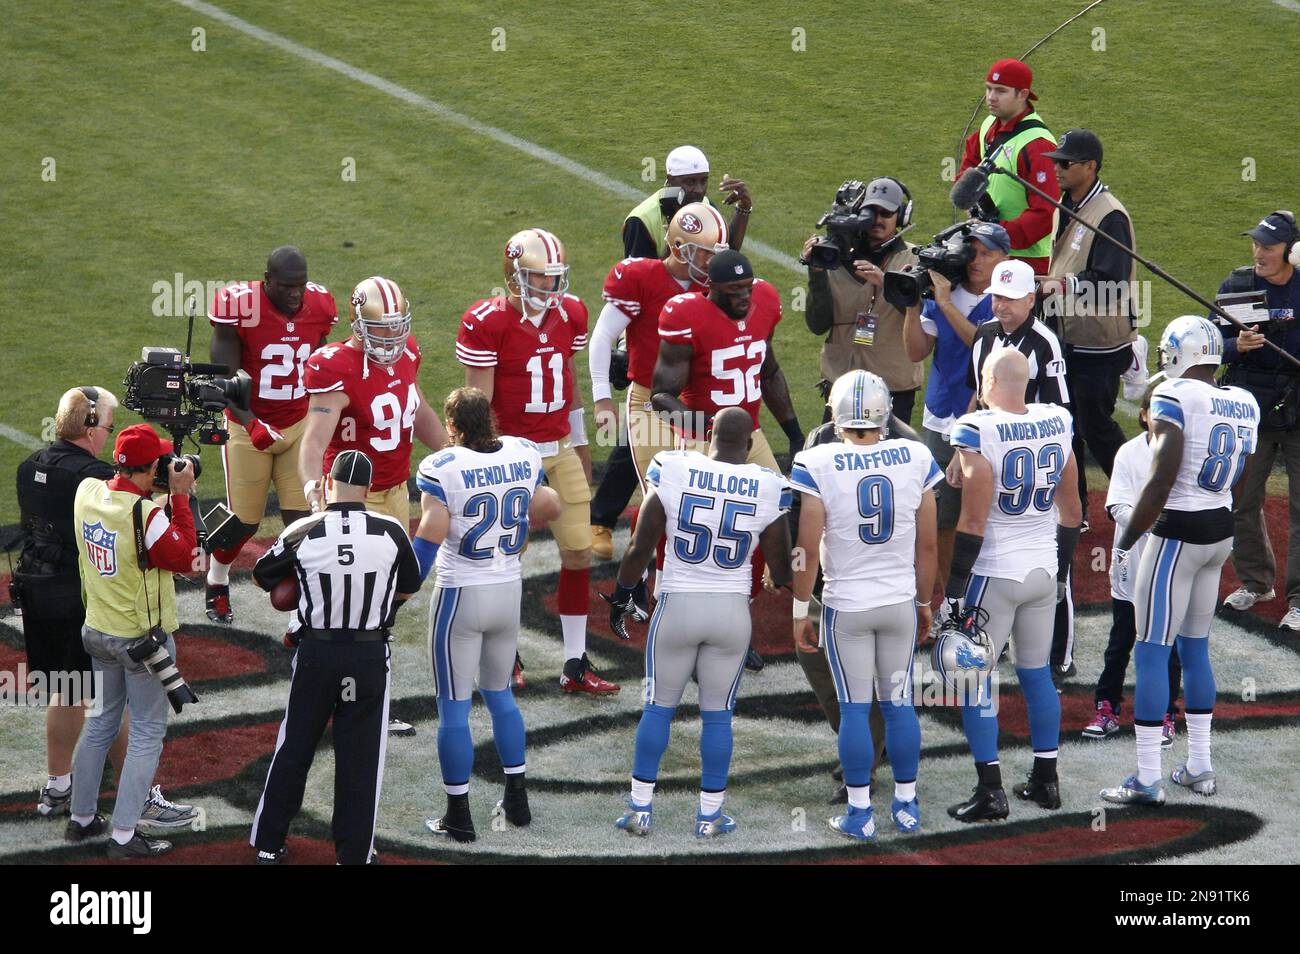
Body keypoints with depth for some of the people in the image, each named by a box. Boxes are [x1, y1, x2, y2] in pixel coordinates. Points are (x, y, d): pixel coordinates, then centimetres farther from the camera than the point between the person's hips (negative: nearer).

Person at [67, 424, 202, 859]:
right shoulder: (146, 514, -27)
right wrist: (180, 496, -15)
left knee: (100, 724, 22)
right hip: (142, 639, -7)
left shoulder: (87, 493, -7)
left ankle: (82, 818, 31)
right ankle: (124, 836, 6)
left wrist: (163, 489, 2)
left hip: (97, 633, 7)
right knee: (147, 734, 5)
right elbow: (185, 557, -16)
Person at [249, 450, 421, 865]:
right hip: (372, 655, 0)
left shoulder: (303, 533, -10)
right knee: (361, 754, 7)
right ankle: (354, 852, 11)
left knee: (293, 748, 13)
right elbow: (409, 589, 8)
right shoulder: (391, 531, -8)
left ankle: (268, 843, 21)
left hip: (316, 653, 0)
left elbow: (262, 576, 7)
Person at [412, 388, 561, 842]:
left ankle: (458, 814, 9)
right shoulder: (524, 455, -3)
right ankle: (516, 799, 28)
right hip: (509, 591, 5)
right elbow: (547, 508, 11)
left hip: (460, 595, -5)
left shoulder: (440, 469, -18)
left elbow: (430, 538, -22)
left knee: (453, 706, 5)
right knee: (499, 692, 24)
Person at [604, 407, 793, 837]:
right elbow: (781, 571, 1)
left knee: (659, 706, 12)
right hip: (732, 611, 0)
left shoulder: (674, 472, -9)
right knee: (717, 714, 11)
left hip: (677, 607, 0)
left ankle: (640, 807, 15)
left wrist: (621, 593, 11)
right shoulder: (768, 488, -7)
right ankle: (710, 814, 16)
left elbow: (641, 547, -4)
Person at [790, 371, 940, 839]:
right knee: (899, 703, 13)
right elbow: (927, 545, 1)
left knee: (855, 709, 6)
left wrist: (800, 610, 0)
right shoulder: (915, 459, -7)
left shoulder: (818, 465, -15)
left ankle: (860, 814, 10)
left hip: (847, 606, -2)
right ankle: (906, 805, 21)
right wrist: (925, 602, 15)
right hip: (900, 603, 2)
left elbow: (808, 549, -12)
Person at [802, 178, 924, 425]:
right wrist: (817, 273, -11)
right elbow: (818, 325, 0)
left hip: (896, 390, -2)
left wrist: (886, 283, -29)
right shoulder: (839, 258, 5)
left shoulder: (915, 260, -1)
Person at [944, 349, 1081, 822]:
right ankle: (1045, 779, 22)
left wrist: (955, 584, -9)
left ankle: (991, 791, -1)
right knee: (1036, 672, 17)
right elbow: (1071, 511, 10)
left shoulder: (977, 432, -18)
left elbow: (973, 521, -18)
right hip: (1044, 570, 6)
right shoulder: (1056, 424, 1)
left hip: (994, 571, -6)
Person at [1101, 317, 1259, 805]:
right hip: (1222, 530, 7)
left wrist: (1124, 543, -14)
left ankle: (1147, 779, -2)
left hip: (1178, 533, -7)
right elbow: (1235, 476, 12)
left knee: (1152, 652, -2)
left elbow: (1161, 481, -20)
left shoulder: (1174, 398, -17)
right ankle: (1199, 767, 22)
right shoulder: (1244, 404, 5)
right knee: (1195, 647, 19)